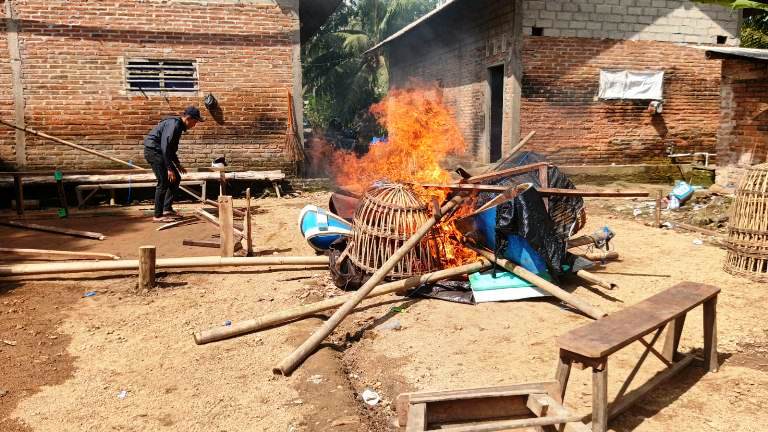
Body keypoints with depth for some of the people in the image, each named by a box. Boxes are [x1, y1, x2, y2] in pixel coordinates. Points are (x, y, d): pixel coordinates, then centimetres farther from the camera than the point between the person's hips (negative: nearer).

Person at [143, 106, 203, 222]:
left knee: (176, 179, 11)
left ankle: (167, 209, 15)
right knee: (164, 182, -12)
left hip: (159, 152, 10)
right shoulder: (174, 124, -20)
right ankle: (158, 215, -6)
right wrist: (169, 168, -26)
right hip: (153, 150, -10)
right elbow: (165, 147, -26)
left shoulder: (178, 125, 12)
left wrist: (177, 164, 18)